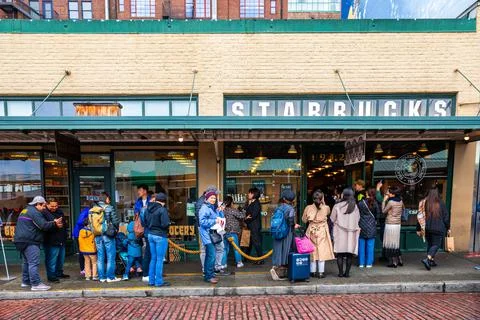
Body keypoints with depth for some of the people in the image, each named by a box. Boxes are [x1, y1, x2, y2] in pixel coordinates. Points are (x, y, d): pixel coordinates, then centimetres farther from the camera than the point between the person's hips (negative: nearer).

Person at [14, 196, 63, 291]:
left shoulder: (25, 210, 20)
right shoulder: (34, 212, -12)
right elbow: (44, 225, -20)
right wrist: (54, 223, -7)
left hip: (22, 240, 11)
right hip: (29, 241, -11)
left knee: (27, 262, 19)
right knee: (34, 263, -10)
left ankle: (25, 281, 26)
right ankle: (36, 284, -10)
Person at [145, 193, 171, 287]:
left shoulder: (148, 209, 5)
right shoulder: (162, 210, -17)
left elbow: (145, 221, 13)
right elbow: (165, 224, -21)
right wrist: (168, 223, -1)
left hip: (150, 235, 7)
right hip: (160, 236, -7)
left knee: (153, 258, 16)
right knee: (160, 259, 2)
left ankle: (151, 280, 23)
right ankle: (159, 281, 9)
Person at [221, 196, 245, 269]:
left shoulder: (222, 210, 4)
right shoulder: (232, 210, -13)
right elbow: (241, 216, -14)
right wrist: (242, 213, 7)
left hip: (224, 232, 5)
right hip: (232, 232, -5)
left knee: (225, 248, 13)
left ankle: (223, 264, 15)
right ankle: (239, 263, 19)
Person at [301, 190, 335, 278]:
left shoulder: (308, 208, -8)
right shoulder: (326, 208, -10)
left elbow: (304, 220, 2)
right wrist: (323, 203, 12)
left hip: (312, 232, 1)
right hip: (322, 232, -1)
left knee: (312, 251, 11)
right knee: (322, 251, 6)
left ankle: (313, 271, 19)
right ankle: (321, 272, 10)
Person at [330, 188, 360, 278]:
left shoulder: (337, 206, -11)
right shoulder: (355, 206, -4)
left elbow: (332, 219, -2)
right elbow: (358, 219, 7)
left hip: (340, 232, -2)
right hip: (351, 233, 2)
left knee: (340, 254, 6)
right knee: (349, 254, 10)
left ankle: (341, 272, 9)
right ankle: (347, 272, 13)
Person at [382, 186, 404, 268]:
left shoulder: (390, 202, -18)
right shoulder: (400, 201, 3)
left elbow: (384, 211, -8)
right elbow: (403, 209, 21)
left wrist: (384, 200, -6)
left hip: (390, 224, -7)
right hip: (398, 224, 7)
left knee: (390, 243, 1)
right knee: (396, 243, 17)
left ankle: (393, 262, 4)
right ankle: (399, 260, 21)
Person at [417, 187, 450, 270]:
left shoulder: (424, 203, -1)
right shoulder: (441, 204, -8)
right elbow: (446, 217, -1)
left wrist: (418, 229, 11)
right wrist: (448, 228, 12)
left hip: (427, 228, 3)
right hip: (438, 229, -3)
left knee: (430, 244, 17)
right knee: (436, 244, 2)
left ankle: (432, 260, 23)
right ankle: (427, 259, -15)